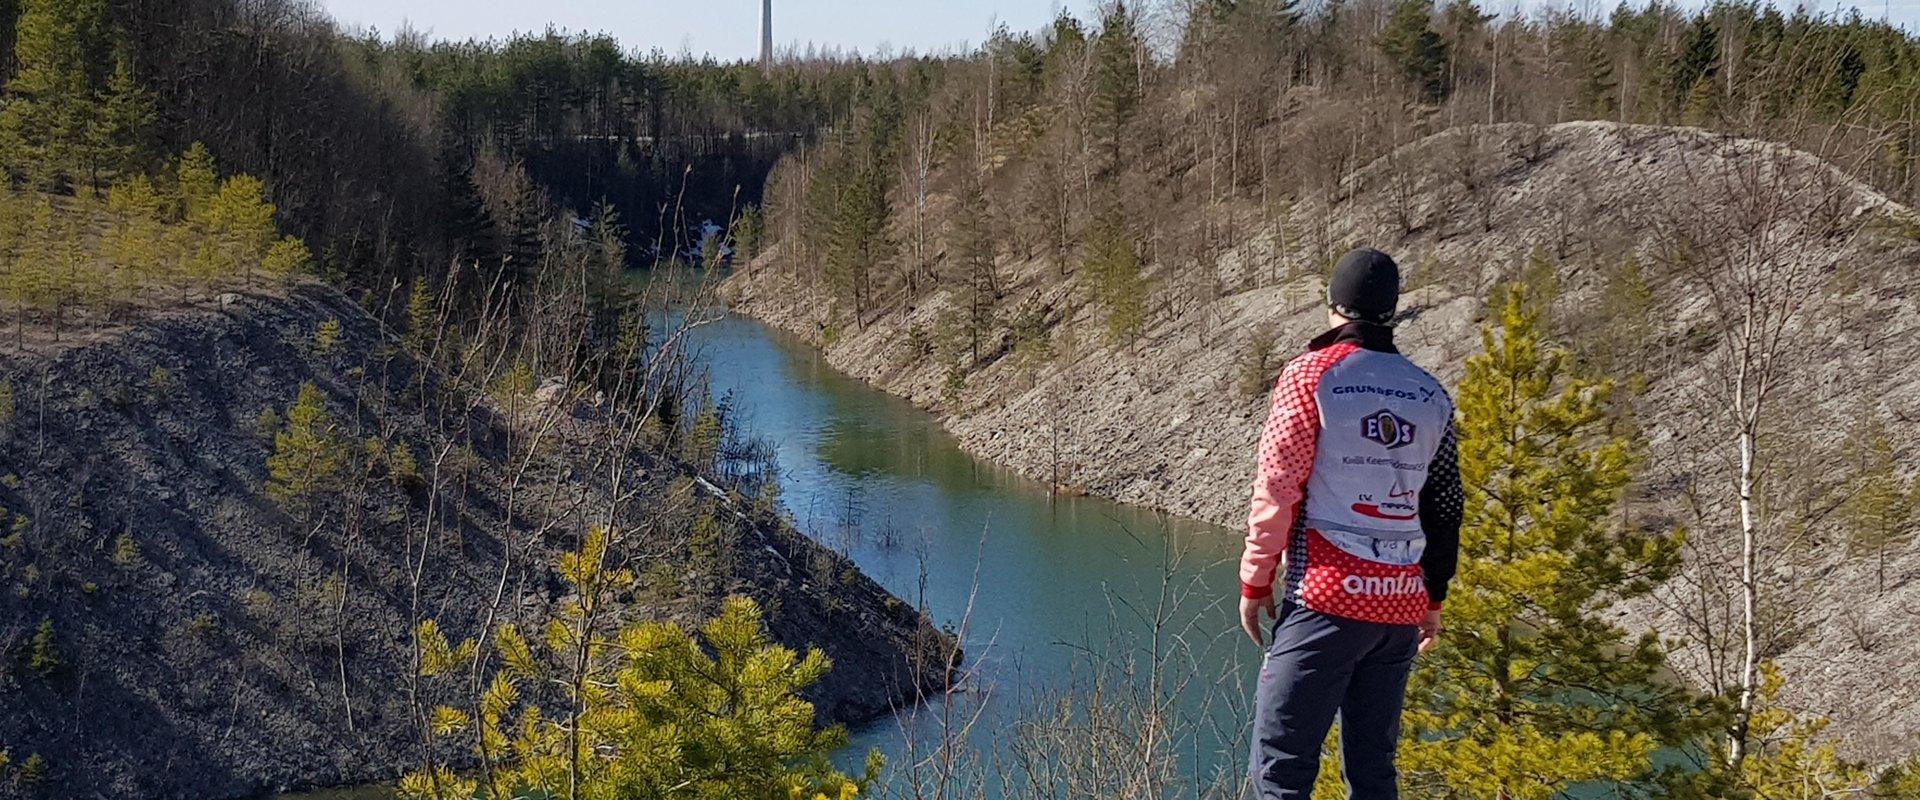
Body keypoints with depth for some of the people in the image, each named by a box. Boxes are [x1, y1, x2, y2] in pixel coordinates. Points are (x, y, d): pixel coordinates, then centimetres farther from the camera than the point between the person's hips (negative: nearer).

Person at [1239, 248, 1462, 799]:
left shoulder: (1310, 375, -5)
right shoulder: (1431, 395, 10)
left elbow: (1277, 489, -8)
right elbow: (1445, 506, 14)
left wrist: (1255, 582, 0)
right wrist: (1434, 596, 24)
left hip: (1327, 595, -5)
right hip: (1402, 604, 5)